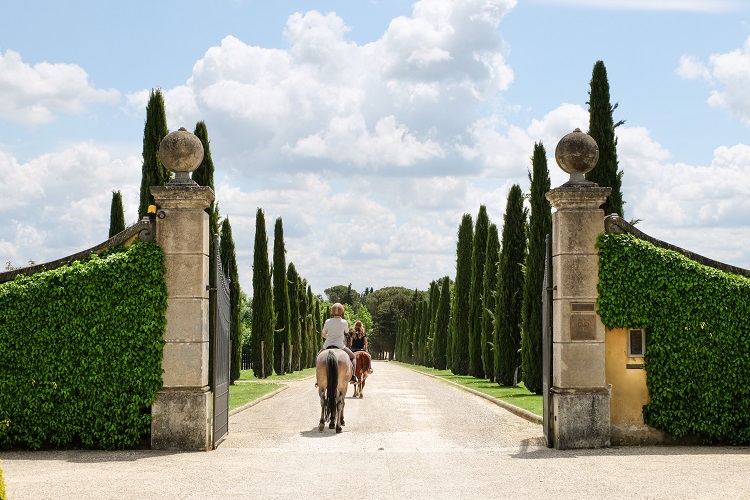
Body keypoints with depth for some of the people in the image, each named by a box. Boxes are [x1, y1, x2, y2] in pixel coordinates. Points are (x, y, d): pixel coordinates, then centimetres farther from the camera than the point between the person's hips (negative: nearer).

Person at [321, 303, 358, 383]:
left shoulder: (328, 321, -5)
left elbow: (323, 335, 5)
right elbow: (347, 332, 13)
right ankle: (353, 377, 7)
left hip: (327, 346, 1)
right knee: (353, 357, 22)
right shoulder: (344, 322, -7)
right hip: (340, 345, -1)